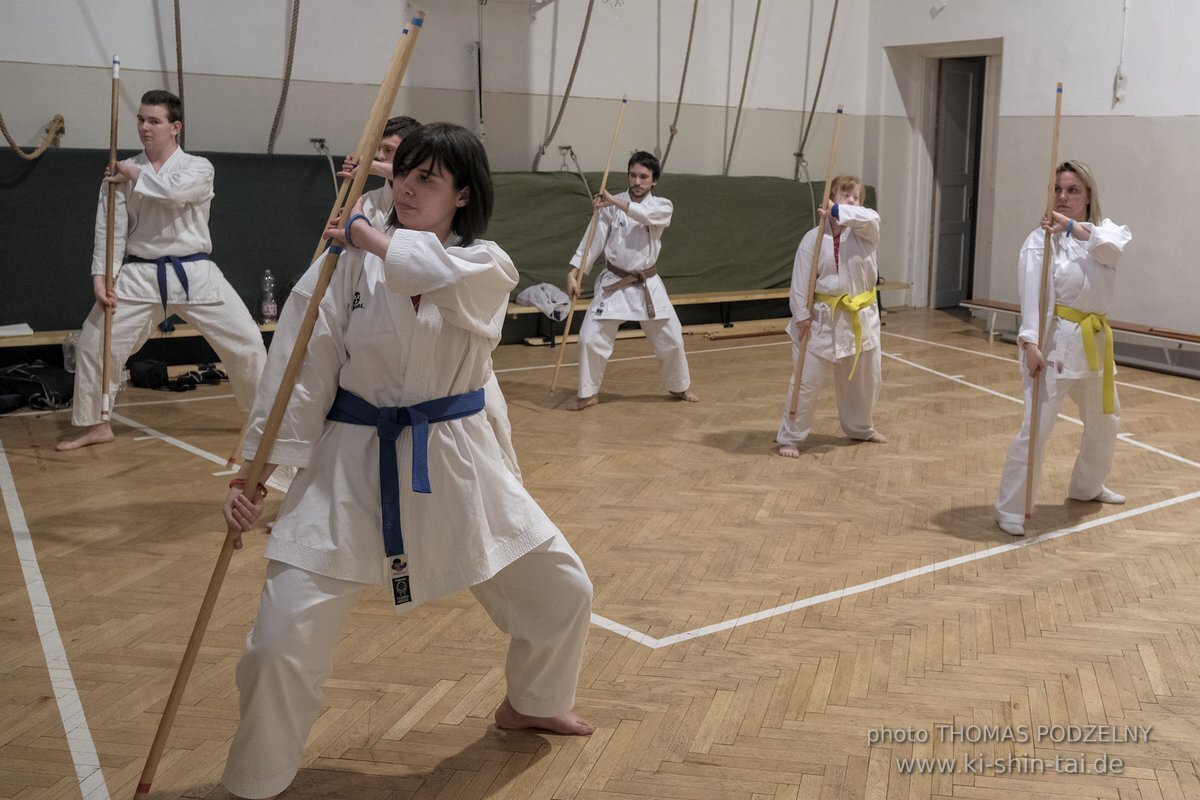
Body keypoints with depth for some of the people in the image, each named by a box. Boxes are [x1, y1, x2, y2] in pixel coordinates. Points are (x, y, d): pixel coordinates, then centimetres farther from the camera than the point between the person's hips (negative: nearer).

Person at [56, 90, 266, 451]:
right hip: (140, 274, 2)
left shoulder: (198, 167, -2)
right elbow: (111, 229, 0)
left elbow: (177, 190, -26)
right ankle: (96, 425, 17)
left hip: (194, 272, -1)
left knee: (245, 340, -4)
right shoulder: (121, 172, 3)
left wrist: (135, 176, -11)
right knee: (94, 343, -2)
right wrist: (101, 277, -11)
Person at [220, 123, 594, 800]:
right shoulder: (348, 263, -6)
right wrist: (256, 474, -13)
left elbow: (445, 276, -29)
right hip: (354, 465, -2)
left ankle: (531, 703, 42)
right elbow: (302, 372, -8)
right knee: (282, 641, -9)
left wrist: (367, 235, -21)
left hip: (456, 462, 2)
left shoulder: (489, 268, -3)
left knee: (564, 592, 11)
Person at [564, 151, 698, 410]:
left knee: (671, 339, 8)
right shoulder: (611, 206, -5)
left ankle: (679, 387, 32)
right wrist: (573, 274, -17)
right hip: (614, 283, -1)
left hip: (648, 285, 1)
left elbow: (646, 214, -29)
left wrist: (615, 201, -39)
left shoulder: (663, 207, -5)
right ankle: (588, 393, 10)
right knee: (591, 338, -8)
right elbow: (593, 240, -8)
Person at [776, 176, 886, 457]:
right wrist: (801, 316, -14)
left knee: (867, 378, 18)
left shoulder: (864, 231, -1)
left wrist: (837, 212, -31)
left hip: (861, 316, 4)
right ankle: (789, 437, 7)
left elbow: (871, 218, -26)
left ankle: (860, 428, 42)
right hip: (825, 317, -4)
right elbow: (801, 280, -9)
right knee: (806, 379, -4)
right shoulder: (814, 238, -9)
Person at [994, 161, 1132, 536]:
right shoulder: (1041, 239, -10)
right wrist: (1030, 343, -30)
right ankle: (1010, 508, -3)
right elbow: (1032, 294, -20)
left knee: (1105, 420, 23)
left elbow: (1115, 244, -20)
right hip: (1056, 340, -7)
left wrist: (1072, 227, -32)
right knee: (1037, 426, -14)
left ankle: (1087, 486, 46)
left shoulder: (1105, 231, 6)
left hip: (1094, 341, 7)